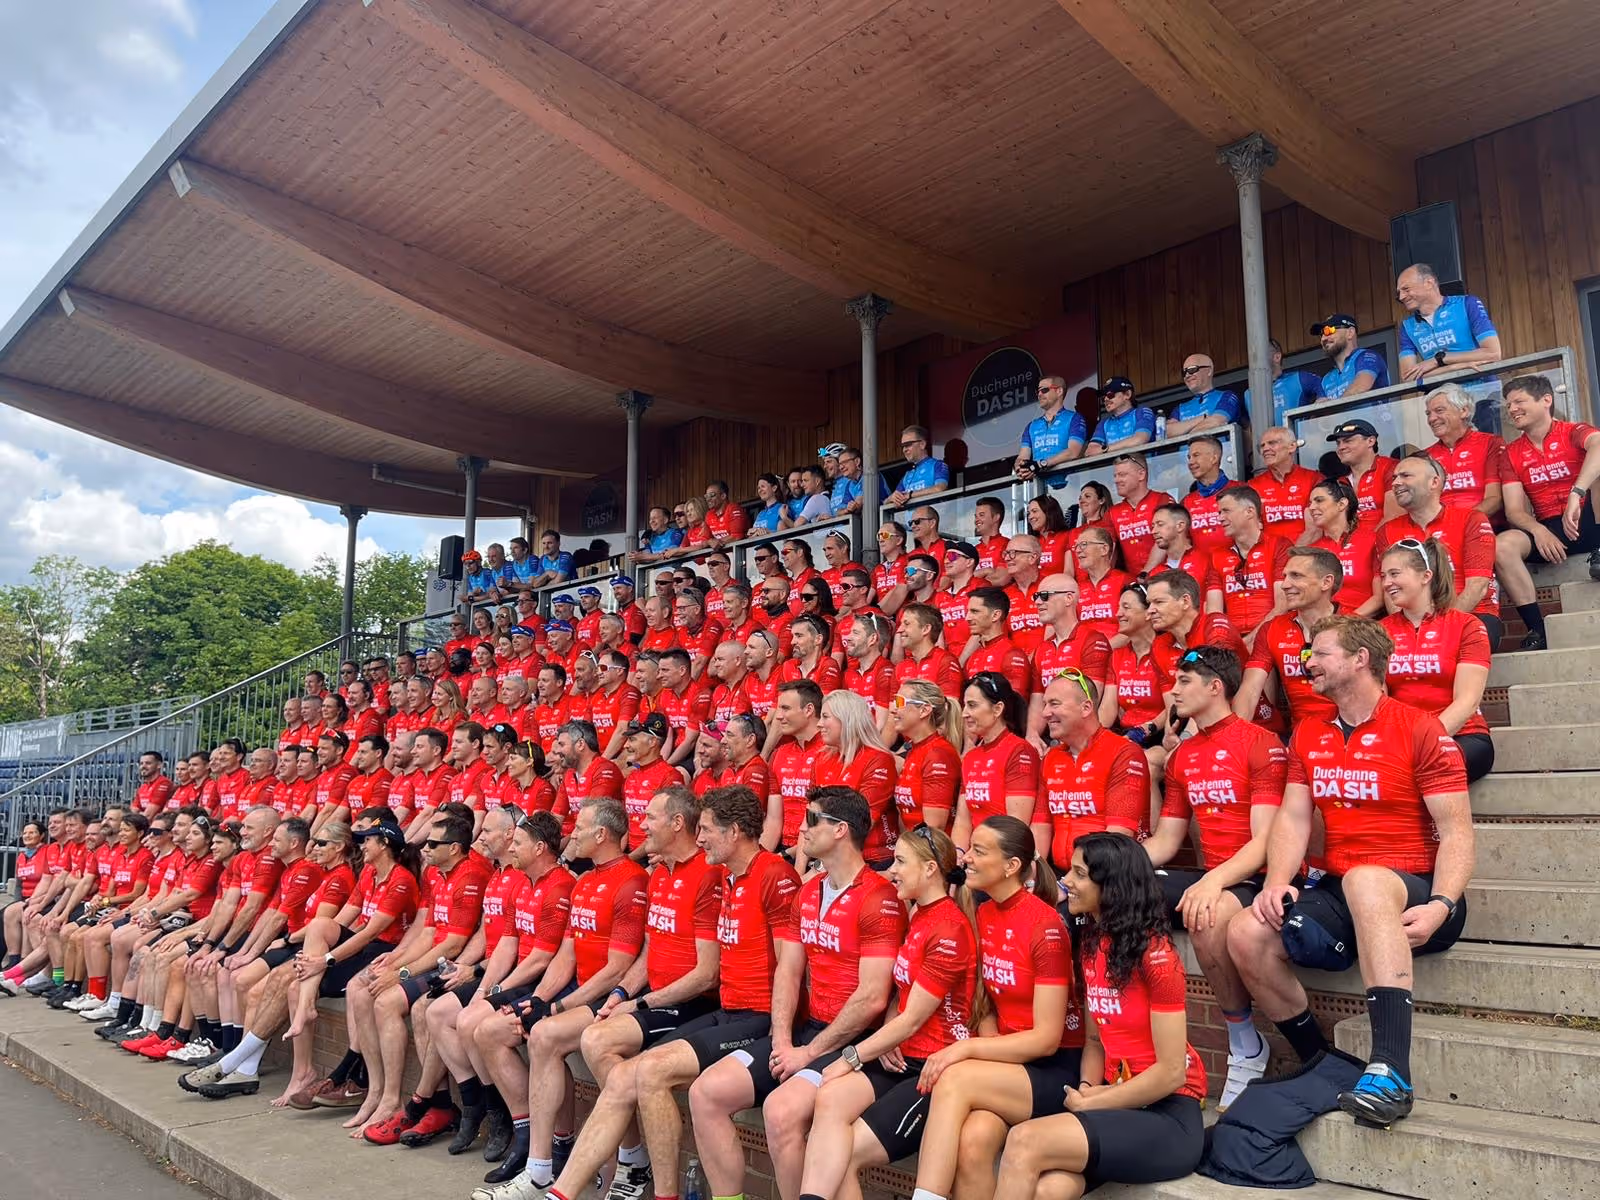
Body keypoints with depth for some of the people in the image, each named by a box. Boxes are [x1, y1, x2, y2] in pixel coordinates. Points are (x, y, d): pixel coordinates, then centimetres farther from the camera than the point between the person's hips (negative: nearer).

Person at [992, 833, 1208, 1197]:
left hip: (1168, 1117, -5)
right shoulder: (1091, 947, 9)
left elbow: (1171, 1072, -14)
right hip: (1120, 1106, 5)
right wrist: (1085, 1091, -4)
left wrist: (1090, 1105, -8)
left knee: (1024, 1142, -25)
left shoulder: (1155, 954, -14)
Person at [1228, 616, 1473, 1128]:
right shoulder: (1308, 736, 13)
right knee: (1247, 937, -19)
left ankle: (1391, 1071, -43)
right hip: (1339, 895, 6)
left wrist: (1441, 906, -25)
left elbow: (1457, 829, -10)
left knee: (1364, 880, -40)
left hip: (1412, 894, -6)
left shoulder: (1419, 729, -5)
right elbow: (1292, 818, 8)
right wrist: (1276, 883, -10)